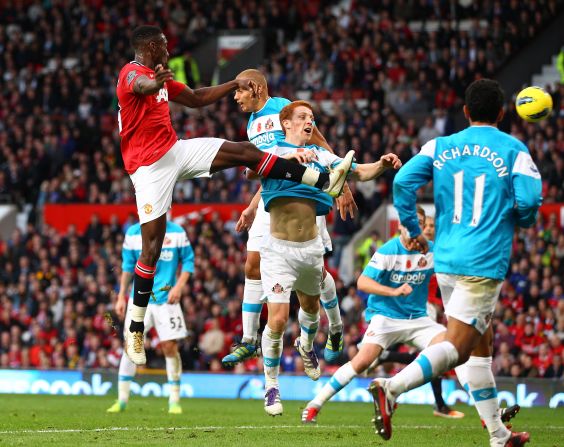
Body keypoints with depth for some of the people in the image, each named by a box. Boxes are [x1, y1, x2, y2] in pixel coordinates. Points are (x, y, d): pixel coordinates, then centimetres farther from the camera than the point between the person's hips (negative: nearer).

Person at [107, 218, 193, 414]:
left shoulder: (177, 232, 0)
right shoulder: (133, 233, 4)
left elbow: (188, 261, 5)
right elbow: (127, 266, 12)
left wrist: (178, 287, -9)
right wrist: (121, 296, 10)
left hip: (166, 298, -1)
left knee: (170, 346, -4)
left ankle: (174, 400, 7)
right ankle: (122, 400, 1)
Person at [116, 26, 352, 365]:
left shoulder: (160, 78, 17)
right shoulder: (132, 73, -12)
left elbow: (197, 98, 31)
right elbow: (142, 86, -39)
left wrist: (234, 84, 28)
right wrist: (157, 82, -63)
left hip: (175, 150, 8)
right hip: (150, 165, -8)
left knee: (245, 152, -3)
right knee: (152, 245, -9)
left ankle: (324, 182, -3)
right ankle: (135, 329, 0)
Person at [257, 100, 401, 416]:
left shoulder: (320, 156, 6)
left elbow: (359, 172, 2)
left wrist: (381, 165, -20)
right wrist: (288, 157, -47)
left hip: (311, 248, 5)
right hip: (279, 248, -5)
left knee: (311, 305, 25)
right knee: (278, 319, -12)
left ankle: (307, 346, 59)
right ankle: (272, 387, 5)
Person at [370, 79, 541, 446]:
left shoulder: (440, 147, 9)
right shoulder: (513, 150, -1)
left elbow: (403, 181, -2)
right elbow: (529, 199, -11)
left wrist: (414, 230, 10)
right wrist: (524, 220, 12)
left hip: (446, 261, 6)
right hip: (484, 263, -6)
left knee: (481, 346, 17)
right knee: (456, 347, -9)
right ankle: (391, 388, -32)